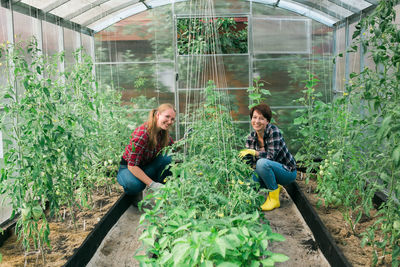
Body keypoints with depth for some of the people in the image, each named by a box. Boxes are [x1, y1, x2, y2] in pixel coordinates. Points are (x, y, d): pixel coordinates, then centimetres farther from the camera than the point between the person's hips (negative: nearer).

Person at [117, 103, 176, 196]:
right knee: (135, 185, -39)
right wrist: (152, 184, -36)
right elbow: (132, 166, -30)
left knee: (168, 159, -22)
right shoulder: (142, 134, -31)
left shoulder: (164, 132, -9)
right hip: (128, 168, -6)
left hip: (147, 166, 6)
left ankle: (160, 189, -8)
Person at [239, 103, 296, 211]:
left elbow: (271, 156, -27)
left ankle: (274, 198, -16)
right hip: (270, 171, 6)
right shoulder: (251, 137, -3)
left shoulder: (273, 131, -20)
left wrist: (253, 152, -32)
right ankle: (274, 188, 9)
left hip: (287, 171, -6)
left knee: (262, 163, -34)